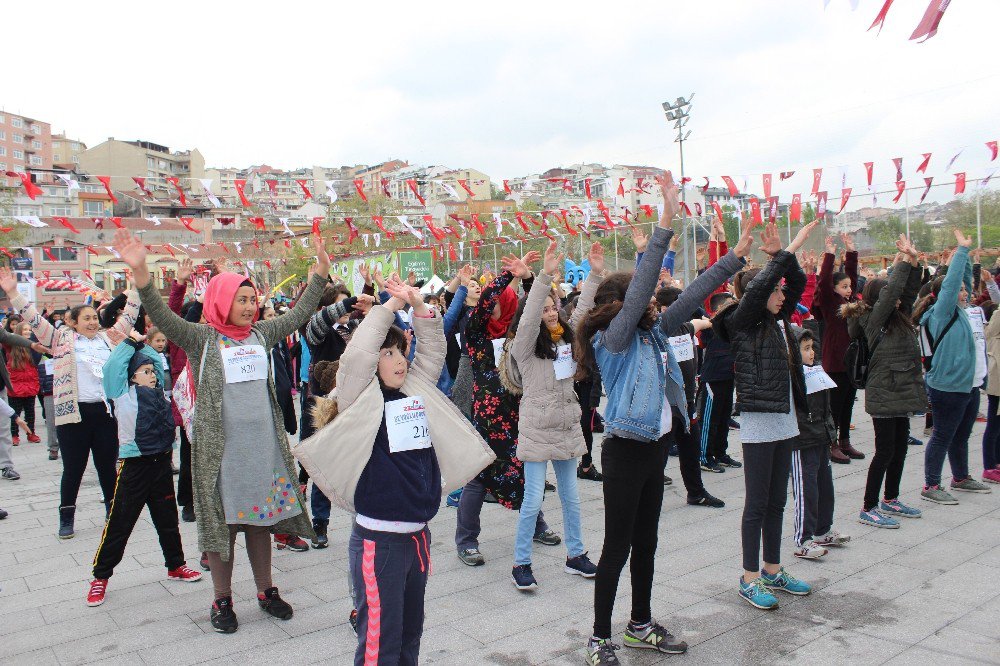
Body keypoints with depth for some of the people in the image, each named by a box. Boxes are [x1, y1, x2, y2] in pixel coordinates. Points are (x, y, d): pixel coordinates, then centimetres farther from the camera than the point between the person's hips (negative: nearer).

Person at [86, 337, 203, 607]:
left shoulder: (158, 391, 11)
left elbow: (158, 361, 22)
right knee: (119, 524, 3)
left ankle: (175, 565, 32)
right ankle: (100, 577, 16)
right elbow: (112, 368, -16)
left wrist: (143, 344, 14)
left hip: (161, 463, 6)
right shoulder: (124, 395, -4)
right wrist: (131, 342, -7)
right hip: (134, 466, -5)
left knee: (168, 520, 17)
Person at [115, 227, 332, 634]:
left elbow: (300, 314, 13)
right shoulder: (201, 339, -5)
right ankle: (222, 600, 20)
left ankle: (265, 591, 26)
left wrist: (321, 270, 9)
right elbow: (161, 316, -17)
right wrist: (139, 271, -31)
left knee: (261, 517, 13)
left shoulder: (260, 335, 9)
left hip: (264, 442, 4)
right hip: (220, 445, -4)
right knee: (222, 521, 5)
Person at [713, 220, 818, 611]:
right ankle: (750, 579, 11)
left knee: (777, 502, 15)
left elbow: (799, 282, 13)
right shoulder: (741, 322, -9)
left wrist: (781, 255, -3)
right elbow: (757, 288, -26)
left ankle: (773, 572, 27)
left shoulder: (778, 320, 11)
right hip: (758, 422, -8)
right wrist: (788, 251, -22)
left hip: (785, 420, 8)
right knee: (757, 504, 0)